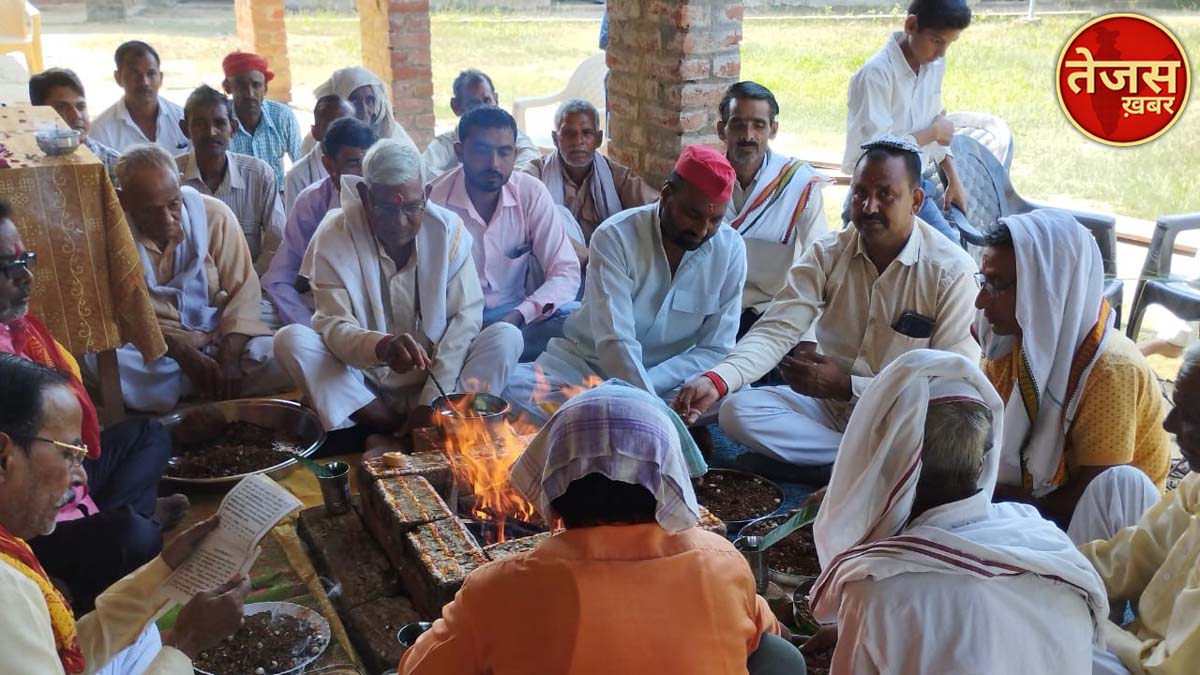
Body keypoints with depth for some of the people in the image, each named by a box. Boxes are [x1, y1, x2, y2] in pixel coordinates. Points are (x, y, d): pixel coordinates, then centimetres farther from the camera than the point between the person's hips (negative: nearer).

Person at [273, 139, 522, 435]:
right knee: (290, 339, -24)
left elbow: (466, 315, -11)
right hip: (364, 386, 0)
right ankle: (399, 432, -19)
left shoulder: (448, 228, -8)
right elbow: (332, 325, -17)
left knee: (506, 337, -21)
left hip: (436, 381, 0)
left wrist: (431, 400, -19)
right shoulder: (334, 236, -11)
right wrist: (381, 347, -41)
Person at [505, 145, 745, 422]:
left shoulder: (731, 250, -9)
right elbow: (615, 341, -26)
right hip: (587, 362, -1)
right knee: (512, 388, -27)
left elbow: (716, 349, -9)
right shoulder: (615, 236, -18)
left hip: (669, 376, 2)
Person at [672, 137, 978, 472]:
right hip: (827, 405, 4)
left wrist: (848, 386, -19)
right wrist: (716, 380, -34)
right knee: (738, 411, -20)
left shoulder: (952, 271, -12)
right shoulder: (827, 255, -4)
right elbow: (777, 331, -15)